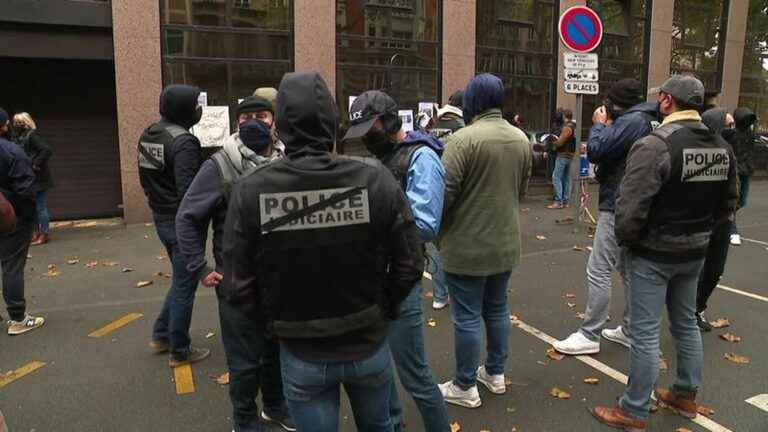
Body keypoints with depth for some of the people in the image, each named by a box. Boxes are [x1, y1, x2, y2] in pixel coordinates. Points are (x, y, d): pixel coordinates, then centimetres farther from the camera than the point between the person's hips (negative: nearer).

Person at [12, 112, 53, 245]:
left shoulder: (33, 135, -13)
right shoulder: (20, 137, 12)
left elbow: (47, 150, -24)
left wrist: (36, 165, -20)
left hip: (37, 178, -9)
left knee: (40, 206, -3)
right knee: (34, 206, 14)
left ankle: (45, 233, 5)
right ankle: (38, 232, 22)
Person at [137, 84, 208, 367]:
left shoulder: (148, 135, 7)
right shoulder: (183, 142, -21)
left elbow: (145, 178, 15)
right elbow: (188, 190, -27)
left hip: (160, 218, 9)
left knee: (181, 279, 24)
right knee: (184, 285, 5)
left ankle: (161, 336, 31)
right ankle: (179, 352, 17)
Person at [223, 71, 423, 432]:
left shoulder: (250, 190, -17)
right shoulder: (375, 178, -17)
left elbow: (239, 281, -12)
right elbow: (409, 264, -12)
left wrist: (274, 323, 5)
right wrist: (383, 310, 5)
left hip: (301, 354, -1)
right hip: (369, 344, 2)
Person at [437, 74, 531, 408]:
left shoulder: (464, 138, -18)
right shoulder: (521, 139, 5)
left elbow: (445, 191, -19)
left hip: (468, 245, -7)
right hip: (506, 242, 7)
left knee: (467, 317, 4)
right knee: (497, 309, 20)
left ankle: (465, 387, 16)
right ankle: (495, 373, 34)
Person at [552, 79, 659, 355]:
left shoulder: (631, 121, -16)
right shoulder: (652, 121, 13)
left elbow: (595, 151, -19)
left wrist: (599, 124, -3)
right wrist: (609, 126, 8)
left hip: (619, 207, -10)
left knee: (598, 271, -5)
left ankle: (589, 336, 0)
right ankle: (630, 331, 25)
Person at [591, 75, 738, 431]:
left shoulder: (656, 144, -22)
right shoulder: (721, 146, 5)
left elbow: (632, 205, -26)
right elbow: (728, 203, 12)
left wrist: (624, 238, -8)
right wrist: (699, 228, 17)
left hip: (653, 253, -8)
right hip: (695, 252, 8)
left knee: (645, 332, 1)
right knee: (686, 323, 21)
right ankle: (686, 396, 37)